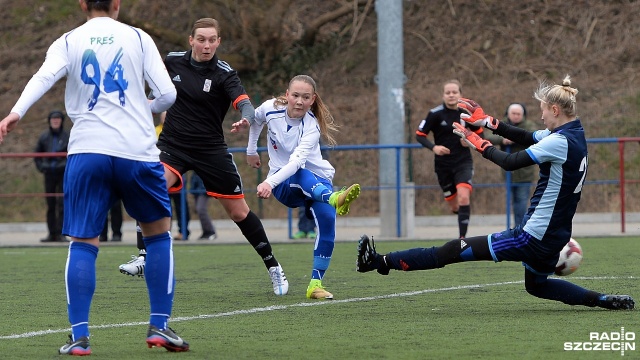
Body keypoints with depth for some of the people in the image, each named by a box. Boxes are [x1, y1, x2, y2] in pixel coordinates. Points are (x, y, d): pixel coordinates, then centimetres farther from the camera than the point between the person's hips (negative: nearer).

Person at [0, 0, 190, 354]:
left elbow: (44, 76, -10)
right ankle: (159, 326, 12)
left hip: (87, 152, 0)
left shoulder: (68, 42, 10)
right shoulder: (138, 38, 8)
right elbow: (167, 93, 2)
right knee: (157, 232, 16)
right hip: (136, 150, 0)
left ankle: (79, 335, -6)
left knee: (82, 242, 3)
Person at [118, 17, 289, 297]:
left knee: (239, 212, 5)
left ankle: (273, 267, 22)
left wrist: (246, 118, -49)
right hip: (172, 145, 2)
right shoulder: (173, 61, -2)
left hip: (211, 150, -1)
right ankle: (144, 257, -23)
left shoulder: (224, 74, -12)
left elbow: (244, 103, -29)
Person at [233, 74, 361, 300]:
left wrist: (270, 183, -50)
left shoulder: (311, 127, -21)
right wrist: (251, 150, 19)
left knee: (327, 219, -30)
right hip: (283, 184, 1)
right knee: (302, 177, -37)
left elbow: (297, 161, -37)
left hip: (318, 180, -1)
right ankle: (334, 198, -71)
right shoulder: (270, 109, -11)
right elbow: (256, 119, 17)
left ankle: (315, 284, -23)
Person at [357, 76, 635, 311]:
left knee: (455, 250, -6)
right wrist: (488, 122, 13)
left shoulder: (559, 142, -21)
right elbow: (527, 138, 17)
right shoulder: (574, 133, 7)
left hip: (532, 236, -9)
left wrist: (478, 143, -5)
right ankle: (604, 301, 22)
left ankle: (381, 262, -3)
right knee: (537, 286, 32)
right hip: (555, 235, 9)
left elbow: (512, 162, -19)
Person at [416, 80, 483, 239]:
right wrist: (434, 147, -23)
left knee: (464, 197, -22)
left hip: (463, 162, 0)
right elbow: (419, 135, -6)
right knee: (454, 205, 8)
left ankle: (462, 237, -17)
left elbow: (479, 133, 12)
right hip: (443, 164, 0)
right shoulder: (435, 114, -9)